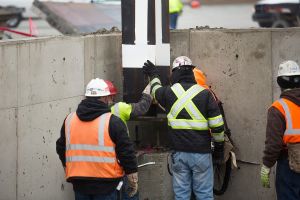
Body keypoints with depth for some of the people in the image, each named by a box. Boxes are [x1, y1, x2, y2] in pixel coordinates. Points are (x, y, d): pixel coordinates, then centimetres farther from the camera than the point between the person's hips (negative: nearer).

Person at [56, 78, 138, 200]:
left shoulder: (69, 120, 7)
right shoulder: (112, 122, -9)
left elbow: (61, 149, 17)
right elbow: (127, 153, -7)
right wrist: (133, 181, 4)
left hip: (79, 185, 4)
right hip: (105, 185, -4)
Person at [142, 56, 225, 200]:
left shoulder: (168, 92, 0)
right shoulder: (204, 94, -6)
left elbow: (156, 91, 27)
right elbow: (217, 125, -6)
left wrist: (154, 76, 47)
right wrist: (219, 147, 9)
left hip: (179, 152, 2)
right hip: (201, 153, -2)